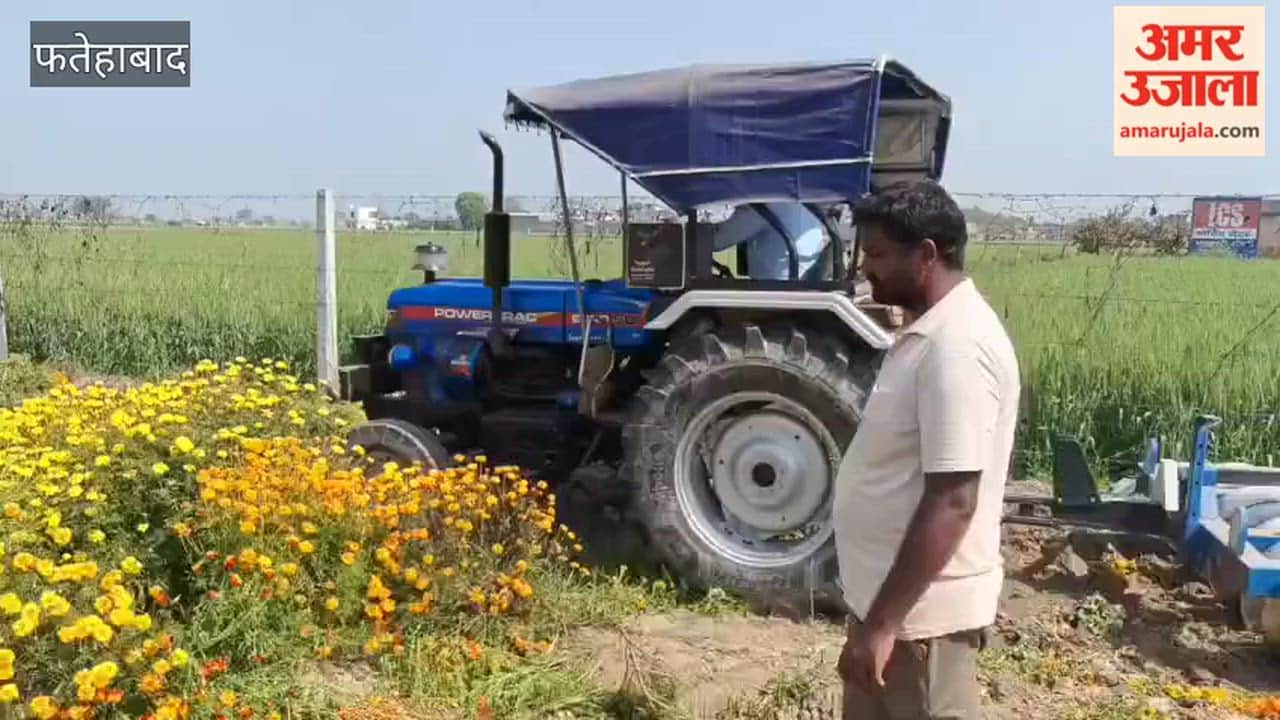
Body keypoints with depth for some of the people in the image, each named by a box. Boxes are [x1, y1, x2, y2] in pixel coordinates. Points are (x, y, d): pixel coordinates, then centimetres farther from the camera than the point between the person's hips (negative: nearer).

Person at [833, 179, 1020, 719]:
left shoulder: (957, 346, -24)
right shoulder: (928, 332, 8)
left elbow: (952, 502, -27)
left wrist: (883, 623, -25)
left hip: (921, 610, -10)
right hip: (886, 594, 10)